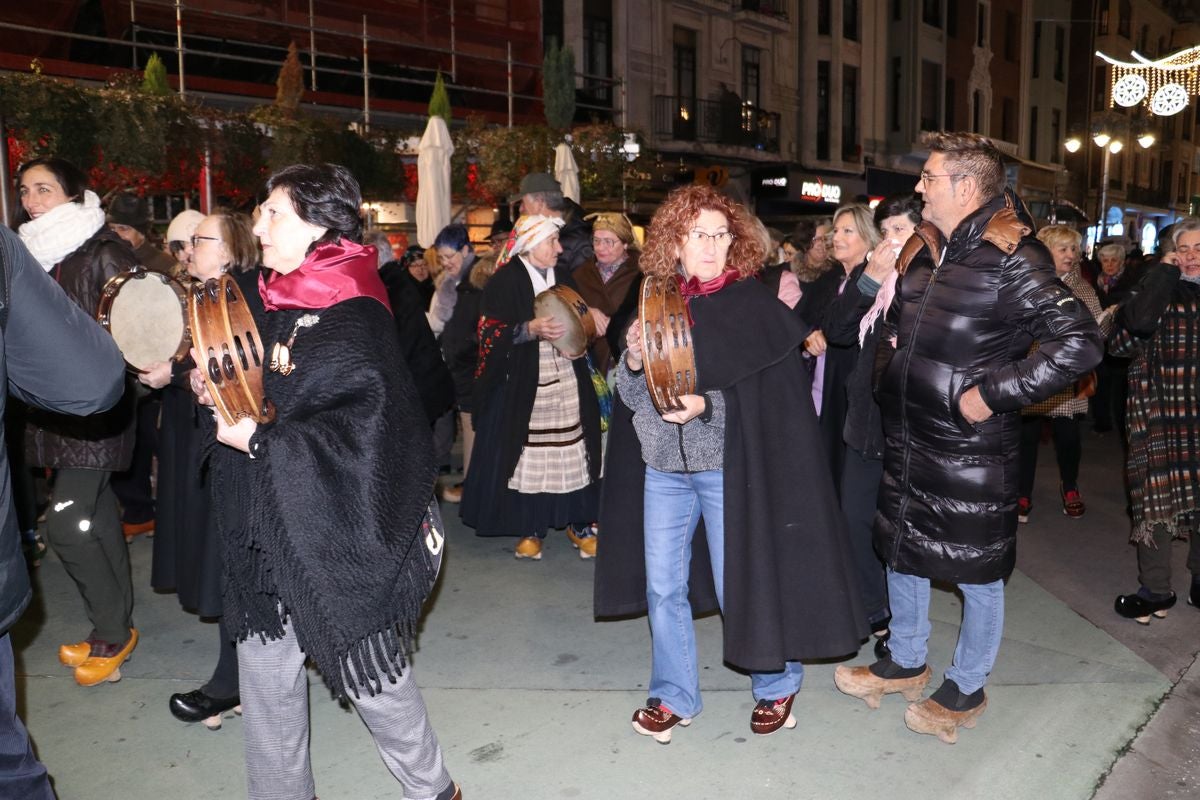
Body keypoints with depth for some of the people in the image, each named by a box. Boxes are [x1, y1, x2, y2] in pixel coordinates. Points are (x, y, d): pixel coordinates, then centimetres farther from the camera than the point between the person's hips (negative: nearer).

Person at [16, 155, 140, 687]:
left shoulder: (105, 253, -9)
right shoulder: (32, 254, 12)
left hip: (96, 408, -7)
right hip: (55, 407, 7)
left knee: (66, 524, -8)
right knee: (98, 518, 13)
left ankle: (113, 631, 9)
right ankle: (116, 628, 24)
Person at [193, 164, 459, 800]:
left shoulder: (351, 316, -18)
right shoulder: (275, 303, 9)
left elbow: (364, 426, -26)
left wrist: (258, 439, -19)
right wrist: (216, 390, 1)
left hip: (336, 532, -8)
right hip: (269, 528, 8)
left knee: (369, 670, 7)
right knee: (264, 667, 16)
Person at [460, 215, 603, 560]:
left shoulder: (563, 279, 15)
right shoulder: (505, 282, -2)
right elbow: (490, 333, -9)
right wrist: (530, 329, -21)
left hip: (568, 383, 4)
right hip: (523, 384, -4)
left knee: (573, 452, -1)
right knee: (530, 456, -2)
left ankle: (579, 521, 11)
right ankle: (531, 528, 11)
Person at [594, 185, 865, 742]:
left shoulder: (754, 304, -7)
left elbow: (768, 398, -9)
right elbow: (633, 395, 5)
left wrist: (706, 406, -23)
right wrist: (633, 361, -15)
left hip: (727, 465, -4)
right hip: (663, 466, 4)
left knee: (739, 584, 7)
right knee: (662, 586, 11)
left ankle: (776, 685, 32)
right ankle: (673, 696, 30)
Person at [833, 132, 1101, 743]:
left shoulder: (1012, 258, -17)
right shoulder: (923, 250, 8)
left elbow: (1079, 344, -23)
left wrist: (992, 393, -22)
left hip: (970, 449, -8)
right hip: (906, 440, 8)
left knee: (977, 574, 9)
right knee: (901, 552, 20)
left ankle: (965, 691, 29)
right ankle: (905, 663, 41)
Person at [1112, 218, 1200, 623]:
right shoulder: (1159, 286, 1)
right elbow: (1138, 322, -20)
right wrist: (1164, 271, -14)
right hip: (1161, 411, -2)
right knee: (1156, 496, -1)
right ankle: (1155, 589, 10)